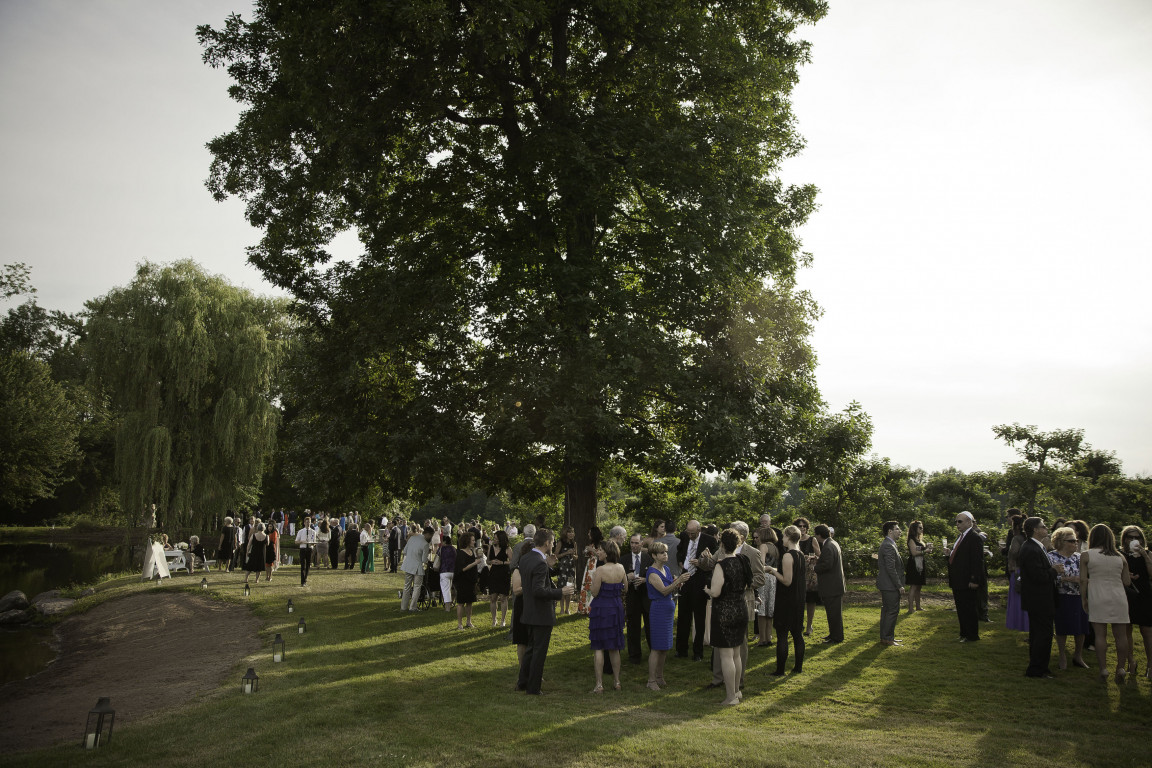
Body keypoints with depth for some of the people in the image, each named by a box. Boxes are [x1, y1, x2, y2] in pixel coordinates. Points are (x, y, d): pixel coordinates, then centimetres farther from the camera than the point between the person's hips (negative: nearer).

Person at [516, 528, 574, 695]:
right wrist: (561, 592, -22)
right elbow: (539, 591, -30)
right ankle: (533, 688, 14)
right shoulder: (540, 563, -24)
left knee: (532, 648, 22)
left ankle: (522, 682, 30)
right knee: (539, 651, 4)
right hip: (542, 614, -9)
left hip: (529, 611, 9)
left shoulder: (524, 558, 4)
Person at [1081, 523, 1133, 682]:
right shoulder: (1120, 557, 5)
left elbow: (1083, 580, -5)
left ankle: (1103, 669, 3)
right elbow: (1127, 582, 6)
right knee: (1120, 635, 9)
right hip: (1118, 599, 2)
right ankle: (1121, 668, 10)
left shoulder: (1086, 556, -3)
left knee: (1100, 635, 2)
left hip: (1097, 599, -2)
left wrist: (1084, 599, 5)